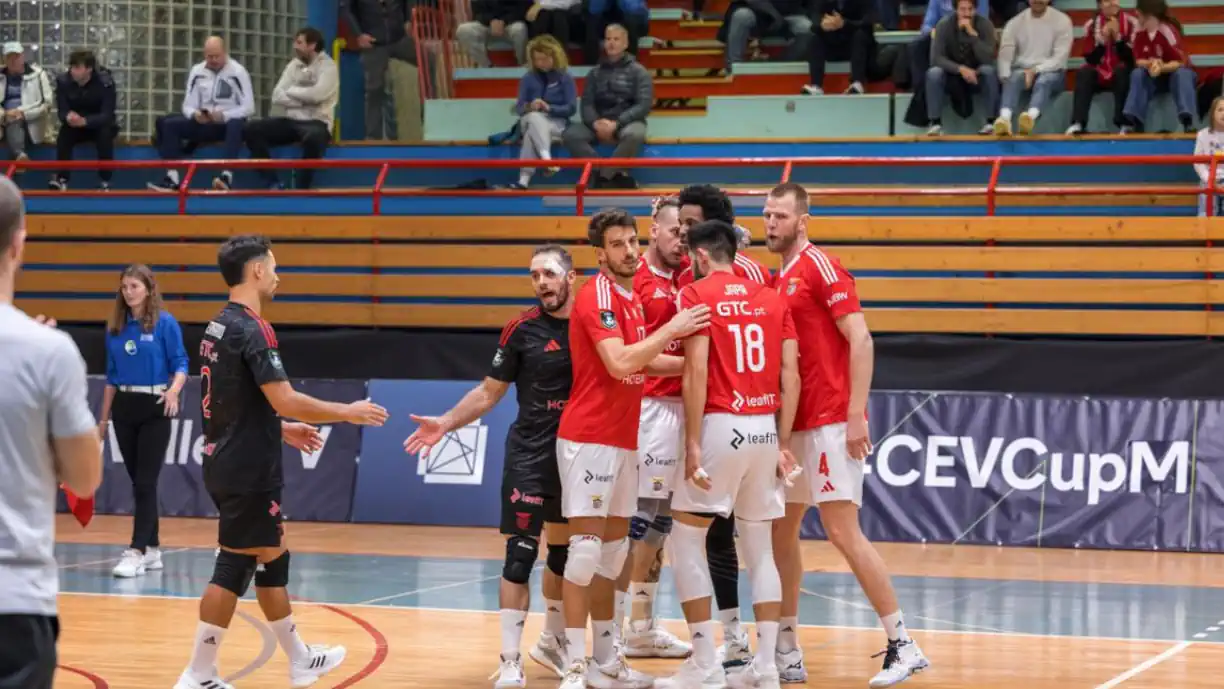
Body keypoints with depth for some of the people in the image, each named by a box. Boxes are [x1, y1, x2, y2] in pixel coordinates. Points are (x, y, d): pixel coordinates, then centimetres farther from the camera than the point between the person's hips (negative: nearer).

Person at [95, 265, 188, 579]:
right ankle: (152, 549, 16)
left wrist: (173, 390, -28)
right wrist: (103, 418, 14)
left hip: (155, 410, -5)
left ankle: (137, 552, -11)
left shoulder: (165, 323, -6)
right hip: (124, 409, 5)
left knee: (145, 482, -8)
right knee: (137, 482, 9)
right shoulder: (115, 327, 8)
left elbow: (181, 363, -8)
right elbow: (112, 375, 14)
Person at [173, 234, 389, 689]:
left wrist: (282, 429, 25)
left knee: (272, 558, 18)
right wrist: (349, 413, -12)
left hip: (229, 464, 10)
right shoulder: (252, 330, -17)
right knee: (234, 569, -4)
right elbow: (286, 400, -23)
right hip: (249, 472, -10)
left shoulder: (219, 327, 11)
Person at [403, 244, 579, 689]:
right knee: (521, 555, -8)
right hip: (531, 456, -3)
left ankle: (552, 643, 34)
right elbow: (489, 392, -1)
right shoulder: (522, 330, -7)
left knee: (565, 551, 16)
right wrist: (446, 423, -11)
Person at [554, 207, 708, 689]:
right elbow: (619, 364, -26)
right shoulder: (597, 296, -14)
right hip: (589, 436, -9)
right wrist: (670, 332, -22)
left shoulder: (630, 298, 14)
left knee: (614, 549, 11)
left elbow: (643, 363, 22)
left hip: (622, 439, 9)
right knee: (586, 547, -9)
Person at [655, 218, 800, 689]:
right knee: (760, 548, 12)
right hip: (765, 428, 5)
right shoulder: (772, 299, 12)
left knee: (685, 541, 5)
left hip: (722, 425, -5)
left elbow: (697, 371, -13)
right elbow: (791, 376, 6)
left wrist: (693, 444, -12)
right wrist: (783, 445, 9)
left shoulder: (696, 295, -3)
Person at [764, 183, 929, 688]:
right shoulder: (780, 280, 16)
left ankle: (902, 646, -5)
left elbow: (860, 340, -15)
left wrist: (856, 414, -20)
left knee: (842, 532, -11)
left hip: (830, 424, -9)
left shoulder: (820, 267, -9)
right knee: (779, 530, 10)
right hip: (796, 424, 9)